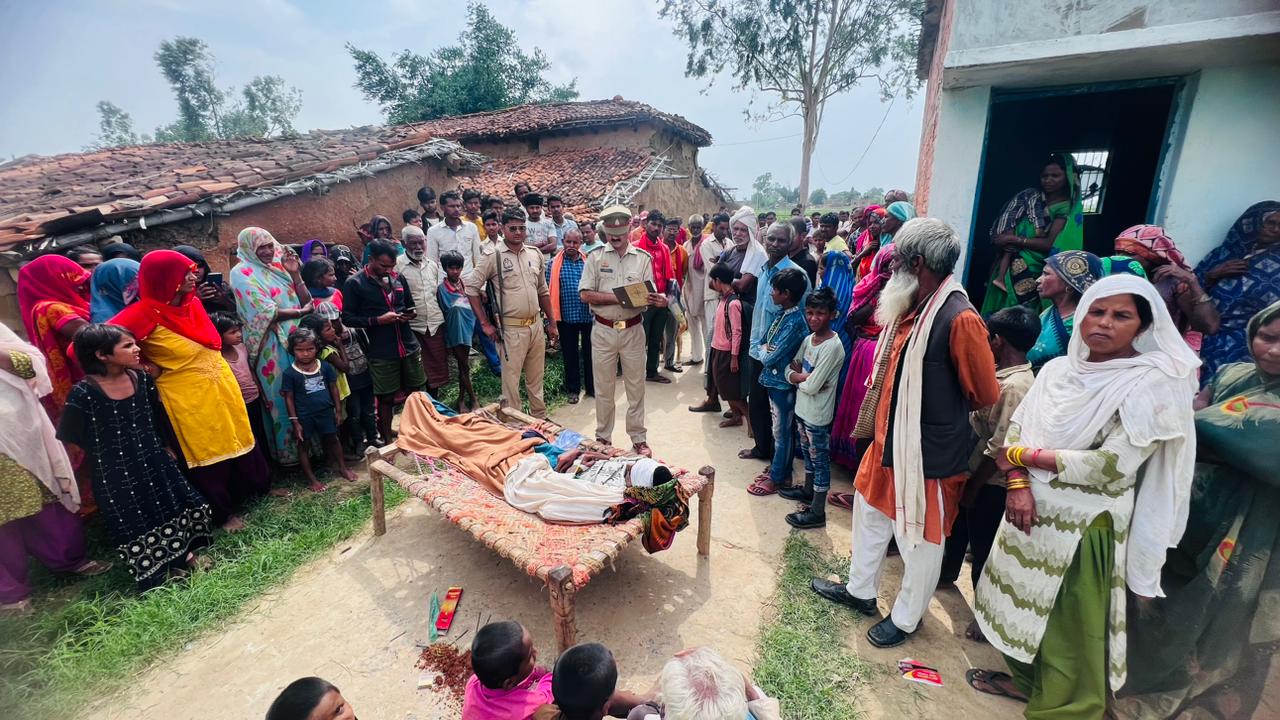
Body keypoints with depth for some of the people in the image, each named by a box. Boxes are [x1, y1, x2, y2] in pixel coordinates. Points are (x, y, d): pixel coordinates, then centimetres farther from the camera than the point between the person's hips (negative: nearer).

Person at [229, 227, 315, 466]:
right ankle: (289, 451, 16)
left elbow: (306, 302, 7)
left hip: (296, 339, 6)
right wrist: (302, 311, -5)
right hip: (272, 345, -6)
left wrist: (295, 274, -4)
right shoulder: (242, 272, -7)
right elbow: (268, 313, -15)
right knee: (283, 398, 3)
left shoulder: (278, 267, 11)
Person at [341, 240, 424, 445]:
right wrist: (378, 320, -16)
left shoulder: (398, 278, 6)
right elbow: (348, 319, -6)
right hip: (381, 353, -4)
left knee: (417, 393, 12)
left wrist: (412, 313, -4)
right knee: (386, 398, 7)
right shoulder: (355, 283, -6)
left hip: (409, 346, 4)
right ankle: (388, 440, 24)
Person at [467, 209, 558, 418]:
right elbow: (471, 287, -6)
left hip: (536, 325, 5)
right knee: (511, 382, 3)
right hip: (511, 329, -5)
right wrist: (485, 324, -7)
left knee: (536, 380, 16)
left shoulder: (535, 254, 8)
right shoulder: (493, 256, -7)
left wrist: (552, 323, 14)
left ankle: (541, 420, 31)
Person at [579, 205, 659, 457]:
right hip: (603, 330, 0)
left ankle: (638, 437, 22)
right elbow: (585, 294, -7)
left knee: (636, 386, 8)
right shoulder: (595, 257, 1)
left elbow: (649, 295, 1)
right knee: (603, 387, 10)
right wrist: (617, 297, -17)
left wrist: (656, 299, -23)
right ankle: (603, 437, 25)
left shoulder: (643, 258, 3)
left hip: (632, 330, 0)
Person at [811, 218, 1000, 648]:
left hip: (929, 453, -8)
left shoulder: (959, 318, -24)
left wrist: (943, 410, 2)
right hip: (888, 440, 9)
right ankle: (860, 591, 46)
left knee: (920, 540, 13)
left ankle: (905, 619, 36)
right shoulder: (907, 308, 2)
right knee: (870, 515, 23)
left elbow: (986, 394, -13)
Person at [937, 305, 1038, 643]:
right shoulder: (1005, 376, 2)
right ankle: (948, 573, 50)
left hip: (989, 482, -9)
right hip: (972, 468, 9)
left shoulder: (1014, 387, -26)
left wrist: (973, 486, -16)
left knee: (983, 545, 7)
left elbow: (999, 448, -25)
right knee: (958, 525, 26)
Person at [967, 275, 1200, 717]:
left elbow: (1111, 466, -20)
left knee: (1067, 622, 10)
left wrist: (1021, 456, -14)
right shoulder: (1058, 369, 3)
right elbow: (1016, 428, 1)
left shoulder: (1155, 384, -13)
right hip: (1031, 507, 5)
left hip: (1083, 524, -5)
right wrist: (1018, 483, -16)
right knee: (1024, 601, 21)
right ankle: (1022, 678, 44)